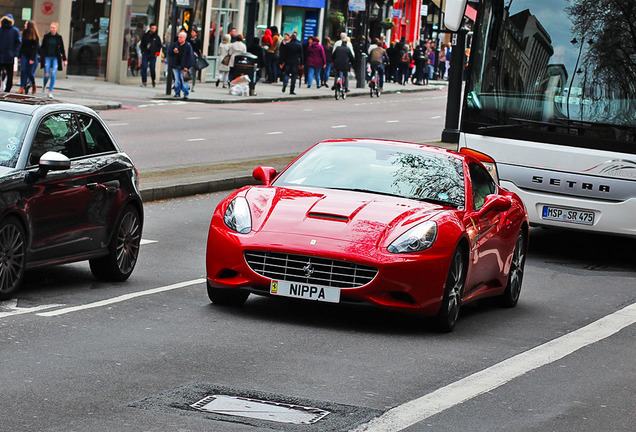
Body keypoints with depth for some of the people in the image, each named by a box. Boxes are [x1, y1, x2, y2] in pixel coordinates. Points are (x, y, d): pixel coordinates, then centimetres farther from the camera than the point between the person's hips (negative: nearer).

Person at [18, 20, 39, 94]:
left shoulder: (35, 36, -9)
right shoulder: (24, 33, 10)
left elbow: (36, 47, -11)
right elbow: (22, 46, 15)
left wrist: (32, 59, -15)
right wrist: (20, 56, 12)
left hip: (32, 56, -5)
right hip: (24, 55, 5)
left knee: (30, 72, -3)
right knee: (23, 71, -5)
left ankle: (34, 85, 21)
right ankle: (22, 88, -8)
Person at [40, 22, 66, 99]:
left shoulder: (59, 37, 2)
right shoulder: (46, 36, 1)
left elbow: (62, 49, 8)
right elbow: (42, 48, 7)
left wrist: (64, 59, 8)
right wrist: (41, 58, 2)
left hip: (55, 58, 0)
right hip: (47, 57, 0)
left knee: (53, 74, -11)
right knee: (47, 75, -6)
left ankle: (50, 92, -5)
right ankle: (44, 85, 27)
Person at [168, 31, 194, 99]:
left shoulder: (188, 46, -2)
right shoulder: (175, 44, 8)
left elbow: (190, 57, -4)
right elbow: (169, 53, 12)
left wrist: (187, 66, -11)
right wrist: (173, 51, -12)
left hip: (183, 67, -4)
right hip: (175, 65, 4)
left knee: (184, 80, -8)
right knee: (177, 80, 6)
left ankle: (186, 93, -4)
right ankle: (177, 93, 15)